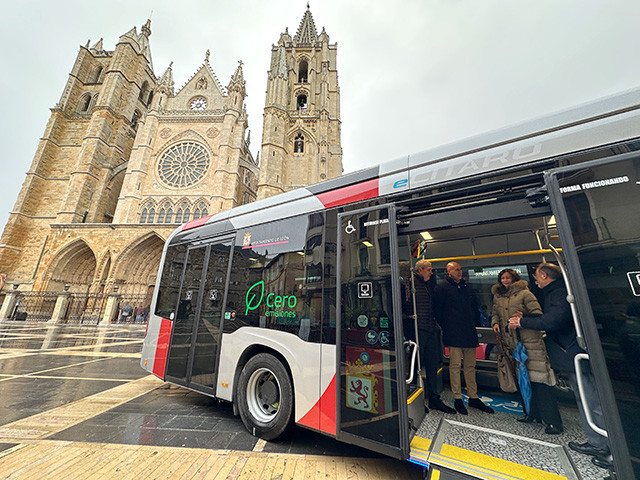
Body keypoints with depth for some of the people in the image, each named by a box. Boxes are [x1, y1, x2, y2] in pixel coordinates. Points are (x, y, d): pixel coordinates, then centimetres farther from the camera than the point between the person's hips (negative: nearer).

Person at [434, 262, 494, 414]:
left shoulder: (465, 286, 16)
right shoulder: (442, 287, -5)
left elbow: (472, 307, 25)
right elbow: (437, 309, -6)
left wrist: (474, 321, 14)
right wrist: (446, 326, -5)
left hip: (469, 332, 6)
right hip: (454, 334, -6)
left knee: (470, 365, 13)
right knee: (455, 365, 0)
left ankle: (473, 397, 26)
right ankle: (457, 399, 13)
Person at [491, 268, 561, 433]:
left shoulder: (524, 293, -5)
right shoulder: (497, 296, 12)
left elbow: (537, 313, -10)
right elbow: (495, 313, 21)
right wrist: (495, 323, 2)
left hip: (530, 340, -6)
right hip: (512, 343, 6)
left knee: (539, 378, -5)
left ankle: (553, 421, 7)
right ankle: (533, 414, 27)